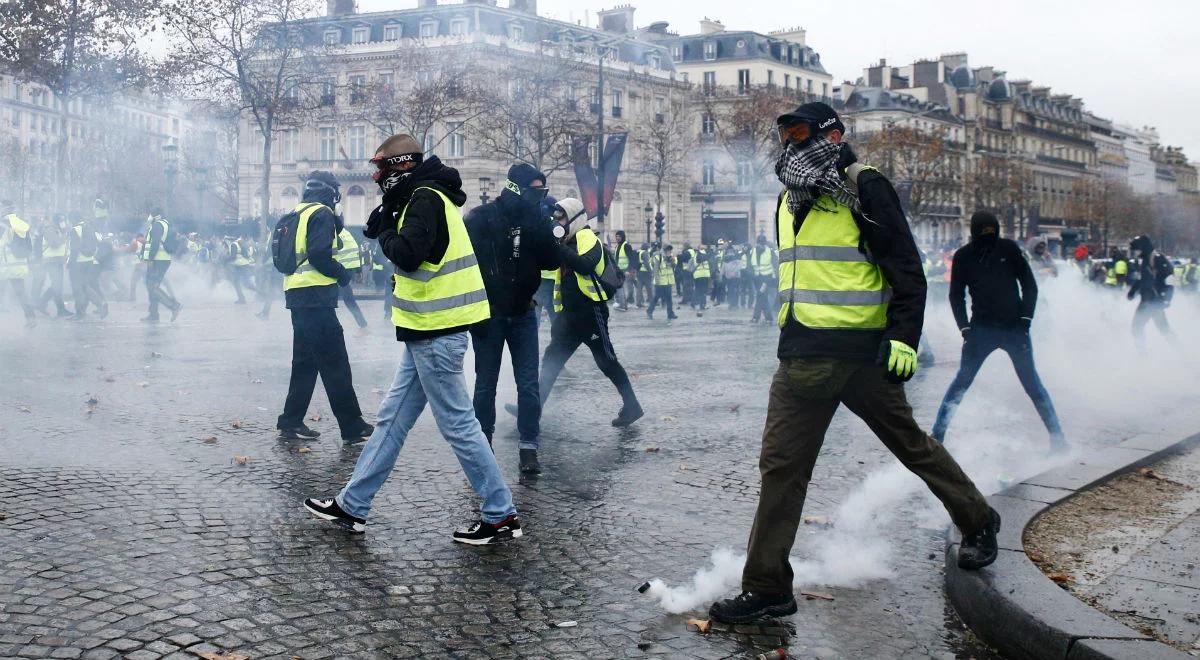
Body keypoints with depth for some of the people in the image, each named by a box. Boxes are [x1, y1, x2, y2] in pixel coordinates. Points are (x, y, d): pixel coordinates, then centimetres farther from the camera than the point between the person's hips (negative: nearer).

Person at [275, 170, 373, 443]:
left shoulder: (297, 214, 17)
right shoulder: (322, 214, -8)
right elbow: (320, 255, -20)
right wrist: (342, 274, -3)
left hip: (297, 297, 9)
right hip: (316, 297, -9)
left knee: (305, 361, 16)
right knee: (335, 364, -6)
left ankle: (291, 423, 17)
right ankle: (353, 427, -3)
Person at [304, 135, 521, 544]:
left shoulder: (426, 199, -13)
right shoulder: (423, 197, 18)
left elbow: (407, 254, -26)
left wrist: (385, 231, -7)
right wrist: (388, 227, 0)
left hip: (436, 334, -10)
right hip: (429, 332, 10)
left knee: (458, 425, -3)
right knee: (392, 419, 14)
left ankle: (501, 517, 6)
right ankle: (352, 506, 24)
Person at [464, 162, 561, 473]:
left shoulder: (536, 219, 1)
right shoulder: (481, 218, -11)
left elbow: (552, 262, -4)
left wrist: (541, 232, -19)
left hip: (523, 314, 3)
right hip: (489, 315, -3)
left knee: (528, 384, -1)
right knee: (486, 385, 7)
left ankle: (528, 447, 5)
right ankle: (483, 445, 20)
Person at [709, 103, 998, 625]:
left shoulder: (864, 188, -6)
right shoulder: (790, 201, 17)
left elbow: (907, 268, -9)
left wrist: (904, 338, -17)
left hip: (862, 353, -6)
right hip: (802, 356, 7)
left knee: (910, 444, 9)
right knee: (781, 463, 1)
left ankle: (979, 524, 35)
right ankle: (767, 588, 8)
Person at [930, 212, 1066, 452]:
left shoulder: (1009, 249, -2)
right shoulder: (963, 256, -1)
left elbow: (1030, 286, 5)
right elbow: (956, 296, 6)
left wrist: (1025, 320, -4)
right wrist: (965, 328, -4)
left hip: (1014, 327, 0)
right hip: (981, 329, 0)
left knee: (1032, 384, 2)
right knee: (962, 380, -4)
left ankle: (1057, 436, 11)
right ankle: (937, 435, 0)